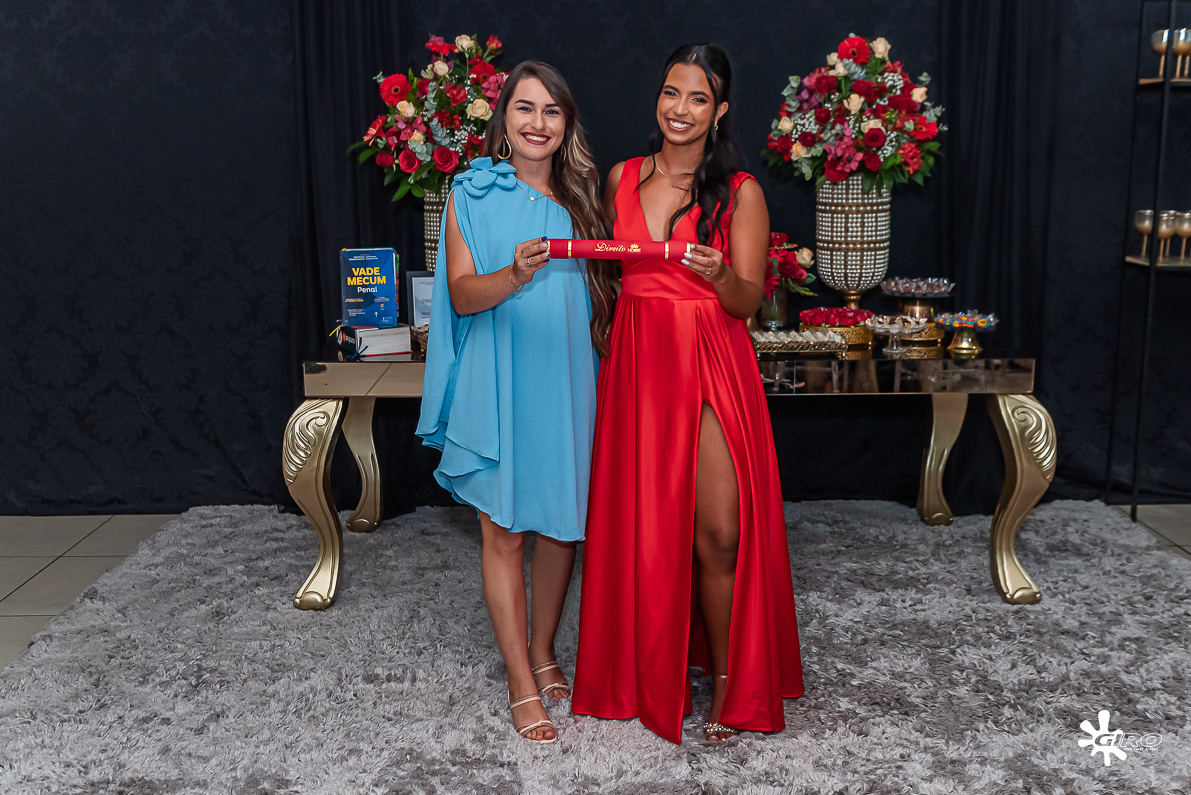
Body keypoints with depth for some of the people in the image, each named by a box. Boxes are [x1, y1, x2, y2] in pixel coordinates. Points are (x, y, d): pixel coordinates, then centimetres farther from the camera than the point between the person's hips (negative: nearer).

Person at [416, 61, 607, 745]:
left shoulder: (578, 198, 10)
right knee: (505, 531, 1)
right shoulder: (472, 195, 0)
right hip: (499, 384, -3)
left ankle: (544, 651, 30)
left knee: (562, 522, 10)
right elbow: (461, 295, -8)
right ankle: (522, 683, 13)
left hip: (566, 381, 3)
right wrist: (516, 275, -26)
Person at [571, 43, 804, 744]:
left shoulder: (740, 192, -1)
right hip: (637, 364, 3)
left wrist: (719, 274, -23)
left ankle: (730, 681, 13)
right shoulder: (623, 179, 10)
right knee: (645, 526, 8)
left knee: (719, 534, -7)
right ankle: (653, 674, 26)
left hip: (712, 369, -3)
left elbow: (749, 302, -6)